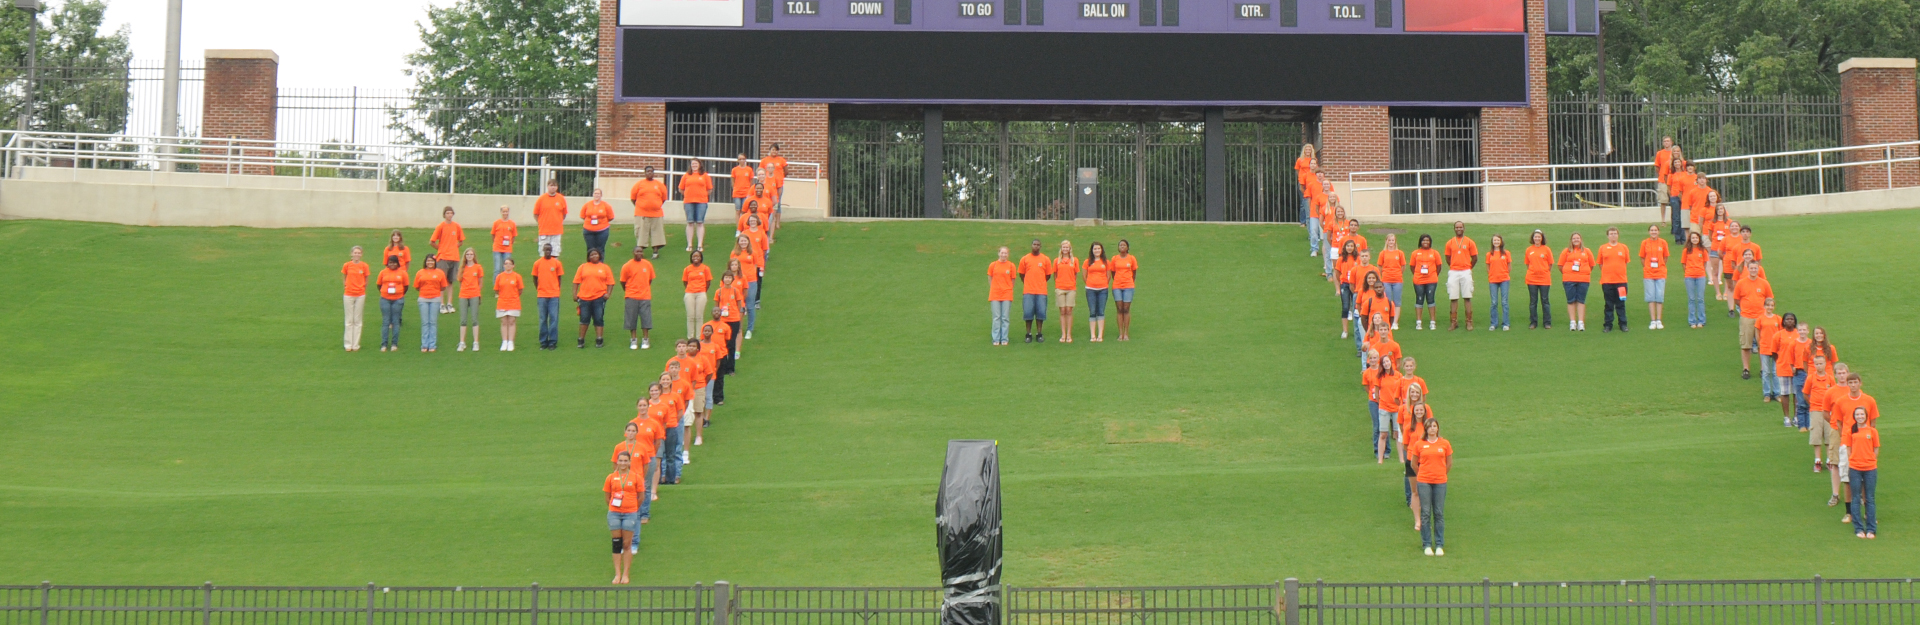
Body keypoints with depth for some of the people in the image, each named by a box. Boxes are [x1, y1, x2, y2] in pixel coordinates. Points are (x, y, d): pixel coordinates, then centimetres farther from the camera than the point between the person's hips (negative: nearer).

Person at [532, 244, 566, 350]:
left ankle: (553, 342, 0)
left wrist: (556, 290, 4)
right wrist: (539, 290, 9)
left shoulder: (556, 263, 2)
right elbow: (535, 279, 11)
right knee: (543, 319, 3)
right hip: (542, 296, 1)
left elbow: (559, 278, 9)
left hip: (554, 295, -1)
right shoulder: (537, 263, 3)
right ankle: (543, 342, 9)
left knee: (554, 318, -4)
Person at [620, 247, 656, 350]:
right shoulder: (627, 266, -4)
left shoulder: (648, 265, 4)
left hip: (645, 296, 2)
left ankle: (645, 340, 8)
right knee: (632, 319, 1)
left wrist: (644, 289, 13)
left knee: (646, 318, 0)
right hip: (632, 297, -2)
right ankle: (633, 340, 10)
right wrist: (628, 291, 8)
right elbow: (623, 282, 2)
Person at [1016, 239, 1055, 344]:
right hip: (1028, 291, 0)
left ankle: (1039, 334, 8)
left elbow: (1048, 275, 13)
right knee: (1028, 312, -3)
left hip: (1041, 291, 0)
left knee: (1041, 312, -1)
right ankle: (1029, 334, 6)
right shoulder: (1024, 259, 5)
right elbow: (1021, 274, 12)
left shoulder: (1046, 259, 5)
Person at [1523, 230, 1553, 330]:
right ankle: (1533, 322, 10)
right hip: (1531, 279, 2)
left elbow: (1550, 264, 6)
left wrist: (1545, 273, 1)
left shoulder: (1546, 249, 0)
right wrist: (1532, 272, 4)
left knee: (1545, 301, 2)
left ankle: (1547, 322, 7)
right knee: (1533, 301, 5)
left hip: (1544, 279, -2)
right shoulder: (1529, 250, 5)